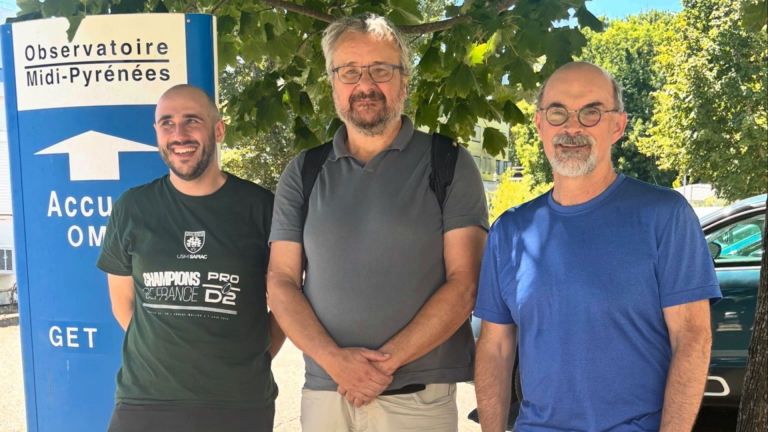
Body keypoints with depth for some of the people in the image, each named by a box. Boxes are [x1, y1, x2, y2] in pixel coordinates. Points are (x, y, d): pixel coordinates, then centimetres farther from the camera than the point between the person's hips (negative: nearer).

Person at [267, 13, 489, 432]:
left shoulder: (450, 165, -2)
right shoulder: (302, 174, 6)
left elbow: (464, 281, -7)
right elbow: (281, 281, 3)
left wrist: (389, 360, -14)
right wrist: (334, 359, -11)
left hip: (419, 397, -2)